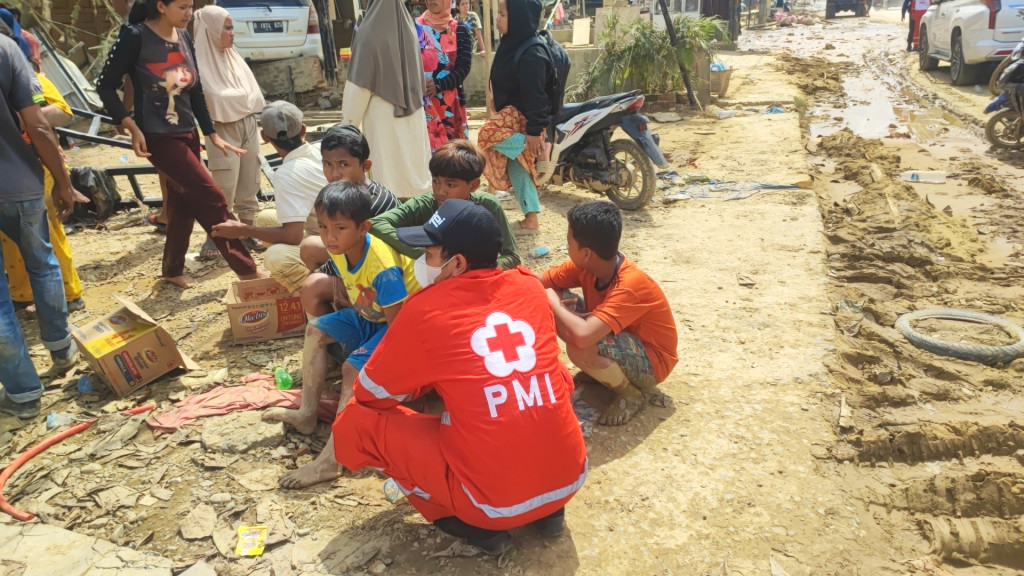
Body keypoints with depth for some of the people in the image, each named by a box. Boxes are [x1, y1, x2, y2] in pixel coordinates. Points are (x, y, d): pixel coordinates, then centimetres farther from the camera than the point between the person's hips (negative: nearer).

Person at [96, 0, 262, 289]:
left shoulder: (184, 37, 7)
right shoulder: (135, 36, -12)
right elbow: (105, 86, -10)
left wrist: (212, 134, 10)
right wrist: (132, 127, -19)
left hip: (187, 133, 7)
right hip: (157, 136, -7)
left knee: (184, 203, 12)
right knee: (211, 198, -11)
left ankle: (173, 270, 28)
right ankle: (246, 269, -4)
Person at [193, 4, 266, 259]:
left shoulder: (234, 57, 12)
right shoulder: (202, 63, -11)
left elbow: (254, 93, 9)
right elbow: (216, 100, -18)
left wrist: (237, 99, -8)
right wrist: (242, 98, -4)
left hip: (248, 125, 7)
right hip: (223, 131, -7)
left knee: (249, 184, 10)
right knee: (223, 188, -5)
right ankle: (214, 237, 5)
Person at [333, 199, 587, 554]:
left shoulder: (425, 308, -9)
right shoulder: (530, 287, 5)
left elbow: (370, 394, 4)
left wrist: (421, 379, 26)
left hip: (497, 500, -5)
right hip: (571, 477, 6)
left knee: (355, 423, 6)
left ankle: (477, 524, 6)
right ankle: (548, 509, 22)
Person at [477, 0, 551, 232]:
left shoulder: (531, 54, -22)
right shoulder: (512, 45, 7)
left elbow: (535, 95, -26)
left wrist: (534, 130, -29)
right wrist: (497, 104, 22)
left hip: (524, 117, -9)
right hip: (511, 113, 9)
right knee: (515, 168, 10)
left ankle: (537, 153, -10)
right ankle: (531, 219, 17)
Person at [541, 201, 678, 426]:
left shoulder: (631, 285, -35)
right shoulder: (586, 264, -12)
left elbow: (582, 336, -46)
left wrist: (553, 302, -29)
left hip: (650, 362, -7)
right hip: (621, 339, 7)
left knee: (580, 346, -36)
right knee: (552, 299, -8)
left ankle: (631, 394, -7)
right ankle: (595, 369, 8)